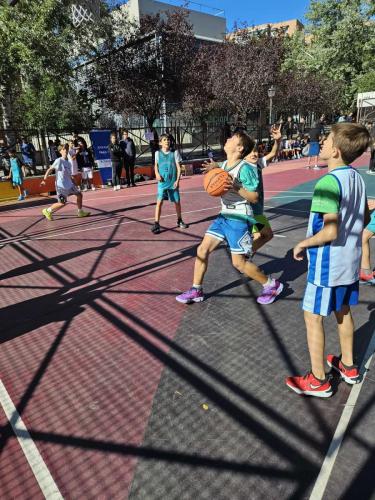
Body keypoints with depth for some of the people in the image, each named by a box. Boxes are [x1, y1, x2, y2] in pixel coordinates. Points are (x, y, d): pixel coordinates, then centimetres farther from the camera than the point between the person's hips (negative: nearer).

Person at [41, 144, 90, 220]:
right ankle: (47, 211, 12)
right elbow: (50, 169, -12)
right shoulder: (59, 161, -12)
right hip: (61, 186, -8)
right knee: (62, 203, -8)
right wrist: (44, 180, -19)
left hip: (69, 184, 8)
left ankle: (80, 212, 22)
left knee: (79, 194, 8)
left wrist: (74, 183, 20)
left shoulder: (68, 163, 9)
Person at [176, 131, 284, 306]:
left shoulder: (245, 168, -15)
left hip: (239, 219, -8)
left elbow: (255, 197, -15)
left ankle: (272, 285, 17)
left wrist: (236, 187, -28)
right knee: (202, 249, 4)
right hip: (224, 216, 8)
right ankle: (196, 291, 17)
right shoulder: (223, 165, 8)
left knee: (239, 262, -4)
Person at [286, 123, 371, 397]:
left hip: (328, 263, -9)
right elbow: (365, 218, 13)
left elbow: (330, 232, -28)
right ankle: (348, 365, 40)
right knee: (343, 312, 22)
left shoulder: (328, 182, -24)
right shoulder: (357, 177, 3)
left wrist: (303, 243, -13)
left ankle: (318, 380, 18)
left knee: (313, 317, 5)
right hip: (350, 260, 9)